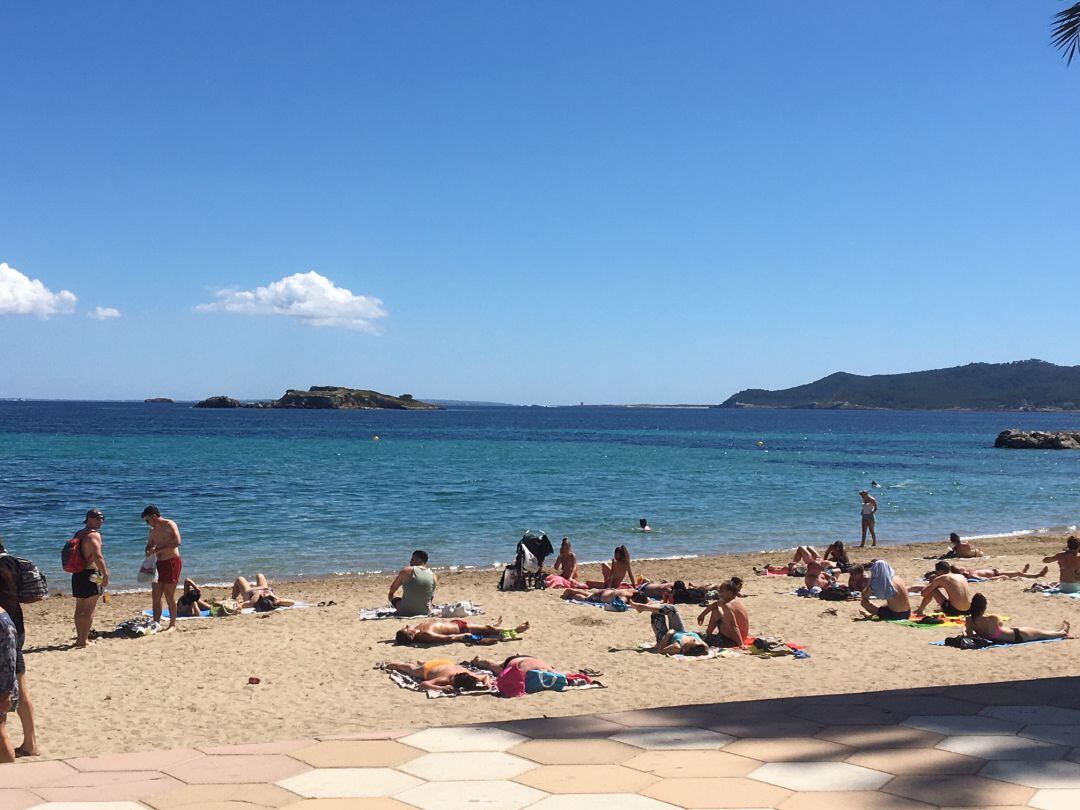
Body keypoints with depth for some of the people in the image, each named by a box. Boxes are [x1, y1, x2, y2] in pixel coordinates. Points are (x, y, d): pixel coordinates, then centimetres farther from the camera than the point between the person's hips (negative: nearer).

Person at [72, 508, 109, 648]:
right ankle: (84, 639, -5)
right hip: (90, 574, -9)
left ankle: (79, 637, 19)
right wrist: (105, 574, -18)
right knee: (90, 609, -4)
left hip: (77, 574, 9)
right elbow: (98, 557, -22)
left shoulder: (78, 534, 16)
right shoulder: (94, 534, -12)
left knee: (79, 609, 13)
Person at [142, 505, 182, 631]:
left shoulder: (170, 525, -8)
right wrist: (149, 551, 3)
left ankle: (172, 624, 5)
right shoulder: (153, 531, 17)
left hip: (172, 562, -8)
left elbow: (177, 542, -22)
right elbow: (149, 545, 29)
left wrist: (157, 550, -22)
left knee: (169, 596, -4)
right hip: (159, 564, 8)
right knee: (155, 596, 4)